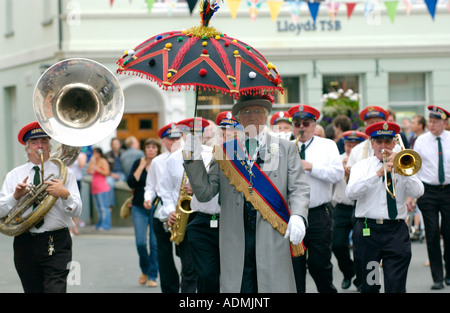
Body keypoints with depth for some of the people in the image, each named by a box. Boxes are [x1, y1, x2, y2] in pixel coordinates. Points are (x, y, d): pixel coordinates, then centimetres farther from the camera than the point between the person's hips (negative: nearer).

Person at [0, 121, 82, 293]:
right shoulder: (14, 176, 13)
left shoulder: (64, 172, 7)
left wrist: (65, 194, -19)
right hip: (25, 244, 3)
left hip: (56, 245, -3)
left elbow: (76, 211, -1)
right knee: (32, 290, 8)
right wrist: (16, 196, -12)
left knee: (55, 288, -17)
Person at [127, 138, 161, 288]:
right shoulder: (138, 163, 6)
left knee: (155, 244, -2)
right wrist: (142, 166, -8)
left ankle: (152, 276, 8)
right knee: (140, 242, -8)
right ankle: (144, 270, 17)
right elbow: (131, 183, -7)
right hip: (139, 208, 1)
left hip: (156, 208, -1)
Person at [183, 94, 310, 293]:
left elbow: (299, 189, 5)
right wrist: (193, 161, -4)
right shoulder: (224, 151, 12)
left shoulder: (285, 149, 10)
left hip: (274, 239, -1)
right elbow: (205, 193, 8)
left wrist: (298, 216, -14)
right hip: (236, 242, 1)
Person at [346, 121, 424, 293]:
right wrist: (379, 173, -17)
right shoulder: (362, 166, 10)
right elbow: (351, 193, -10)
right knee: (369, 285, 6)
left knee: (396, 284, -10)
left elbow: (417, 192, -4)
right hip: (367, 231, 0)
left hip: (396, 232, 0)